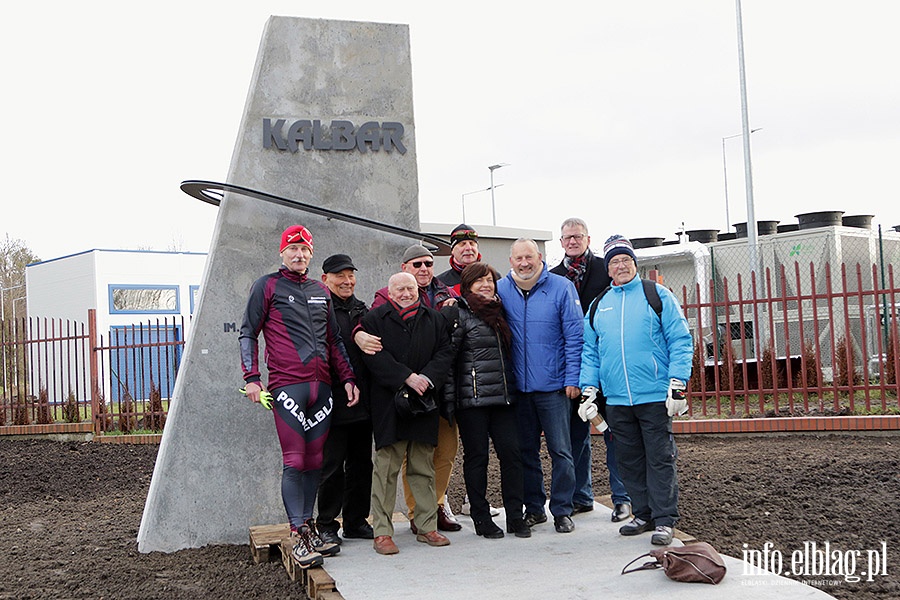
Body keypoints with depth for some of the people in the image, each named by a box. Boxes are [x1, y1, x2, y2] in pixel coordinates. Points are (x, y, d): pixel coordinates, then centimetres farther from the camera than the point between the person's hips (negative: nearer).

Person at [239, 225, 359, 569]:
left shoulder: (321, 292, 19)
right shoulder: (267, 286, 5)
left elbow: (334, 340, 23)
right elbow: (248, 333, 2)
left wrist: (348, 378, 14)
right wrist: (251, 378, -7)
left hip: (322, 386, 5)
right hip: (287, 385, -5)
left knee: (315, 460, 6)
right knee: (294, 461, -8)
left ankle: (308, 526, 14)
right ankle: (299, 537, -5)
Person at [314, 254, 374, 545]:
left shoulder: (362, 310, 16)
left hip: (363, 402, 7)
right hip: (334, 404, -6)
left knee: (362, 463, 11)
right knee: (332, 465, -1)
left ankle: (356, 521, 21)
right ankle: (326, 525, 10)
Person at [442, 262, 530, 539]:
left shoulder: (499, 313, 17)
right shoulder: (459, 315, -3)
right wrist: (449, 397, -14)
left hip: (502, 397, 6)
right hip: (472, 399, -5)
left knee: (511, 452, -1)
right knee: (476, 456, 1)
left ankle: (515, 516, 7)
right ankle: (481, 518, 10)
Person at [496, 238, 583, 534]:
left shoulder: (561, 287, -5)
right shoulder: (501, 290, 4)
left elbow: (574, 336, -5)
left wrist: (572, 379, -9)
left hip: (553, 386, -3)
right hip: (518, 386, 3)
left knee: (560, 451, 0)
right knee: (526, 451, 11)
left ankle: (562, 510, 11)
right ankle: (534, 508, 23)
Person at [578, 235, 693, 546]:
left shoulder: (657, 295, 2)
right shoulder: (598, 306, 14)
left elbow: (680, 341, -3)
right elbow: (590, 352, 16)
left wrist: (677, 385, -10)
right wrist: (588, 390, 6)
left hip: (655, 396, -4)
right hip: (616, 400, 4)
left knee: (659, 458, -1)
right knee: (629, 461, 10)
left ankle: (664, 520, 5)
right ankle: (643, 514, 21)